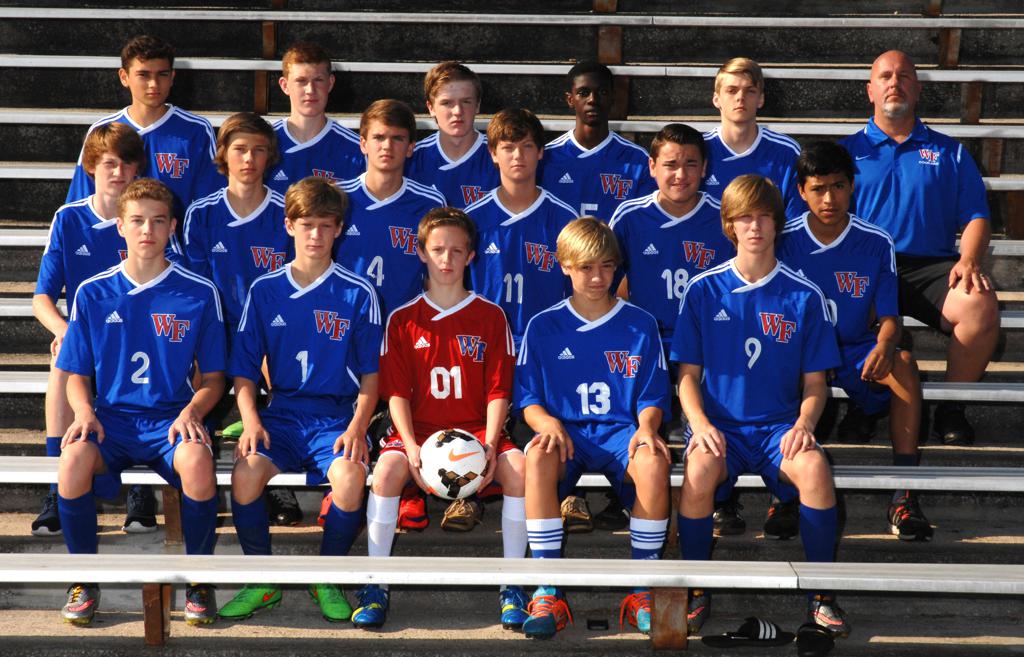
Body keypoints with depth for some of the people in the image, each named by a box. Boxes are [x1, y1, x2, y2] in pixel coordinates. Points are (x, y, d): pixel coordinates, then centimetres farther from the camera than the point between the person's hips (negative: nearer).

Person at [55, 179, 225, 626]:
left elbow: (212, 378, 8)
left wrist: (191, 411, -13)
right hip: (111, 416, 1)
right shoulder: (93, 294, 8)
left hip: (173, 417, -1)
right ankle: (85, 577, -9)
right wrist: (84, 412, -9)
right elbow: (77, 375, 12)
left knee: (197, 461, -36)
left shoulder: (200, 294, 4)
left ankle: (198, 577, -12)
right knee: (74, 458, -33)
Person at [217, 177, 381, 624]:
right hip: (281, 414, 2)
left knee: (349, 475, -33)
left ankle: (328, 578, -6)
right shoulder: (264, 290, 9)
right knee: (246, 472, -29)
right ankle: (263, 581, -5)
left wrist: (357, 426, -12)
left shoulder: (358, 295, 4)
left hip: (337, 416, -1)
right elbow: (244, 371, 9)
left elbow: (371, 375, 5)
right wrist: (250, 420, -9)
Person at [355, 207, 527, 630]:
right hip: (419, 428, 0)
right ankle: (375, 587, -22)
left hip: (476, 429, 0)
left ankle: (512, 587, -20)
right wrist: (411, 447, -16)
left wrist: (490, 445, -14)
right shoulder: (403, 319, 7)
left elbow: (498, 390, 2)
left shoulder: (490, 316, 7)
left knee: (517, 467, -31)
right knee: (387, 468, -33)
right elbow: (397, 392, 0)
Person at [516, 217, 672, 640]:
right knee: (538, 456, -38)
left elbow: (652, 396, 10)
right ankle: (548, 593, -32)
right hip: (565, 431, 0)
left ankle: (642, 591, -23)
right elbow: (528, 398, 8)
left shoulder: (640, 324, 11)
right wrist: (549, 423, -14)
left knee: (653, 462, -36)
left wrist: (645, 427, -12)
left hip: (620, 431, 0)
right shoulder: (544, 326, 10)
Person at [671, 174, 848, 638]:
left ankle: (821, 595, -16)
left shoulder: (804, 296, 4)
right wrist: (700, 424, -14)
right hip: (719, 423, 0)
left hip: (779, 426, 0)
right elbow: (688, 374, 5)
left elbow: (815, 383, 7)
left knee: (813, 466, -33)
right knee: (700, 469, -34)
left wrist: (803, 424, -14)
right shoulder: (703, 291, 4)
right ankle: (697, 591, -14)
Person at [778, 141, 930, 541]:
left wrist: (883, 347, -26)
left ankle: (904, 495, -29)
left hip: (857, 351, 1)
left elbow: (889, 317, -2)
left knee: (904, 364, -31)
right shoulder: (784, 243, -3)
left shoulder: (877, 244, -2)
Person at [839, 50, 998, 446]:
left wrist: (969, 260, -10)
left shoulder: (948, 152, 20)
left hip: (931, 265, 1)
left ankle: (951, 407, -11)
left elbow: (976, 217, 12)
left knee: (981, 304, -32)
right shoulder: (849, 151, 17)